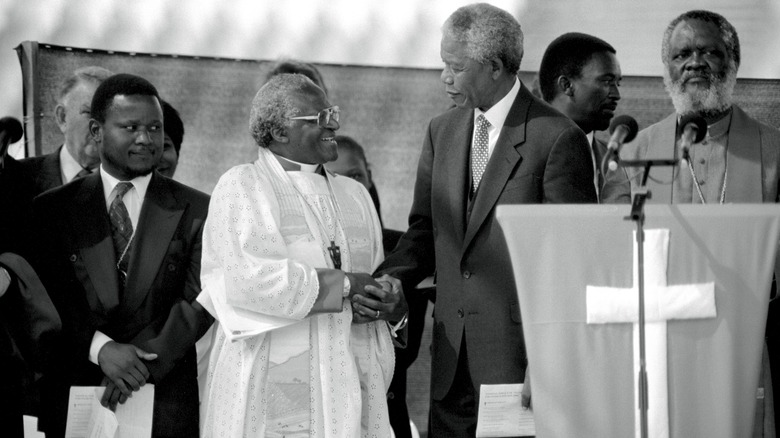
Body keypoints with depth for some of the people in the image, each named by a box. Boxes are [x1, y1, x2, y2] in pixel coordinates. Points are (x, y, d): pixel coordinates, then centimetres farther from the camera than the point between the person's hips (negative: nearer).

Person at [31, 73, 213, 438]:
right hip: (72, 403, 0)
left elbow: (199, 301, -4)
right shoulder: (52, 209, 5)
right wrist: (101, 349, -17)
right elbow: (49, 299, -2)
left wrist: (144, 362, -16)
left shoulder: (196, 210, 3)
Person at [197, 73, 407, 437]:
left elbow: (383, 279, 17)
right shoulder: (242, 187, 0)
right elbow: (247, 279, -16)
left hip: (350, 389, 5)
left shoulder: (354, 195, 18)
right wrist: (345, 284, -12)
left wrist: (394, 306, -8)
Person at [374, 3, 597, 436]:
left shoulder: (557, 138, -9)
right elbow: (425, 230, 15)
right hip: (453, 350, 6)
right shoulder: (441, 132, 13)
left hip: (521, 352, -6)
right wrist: (389, 280, -5)